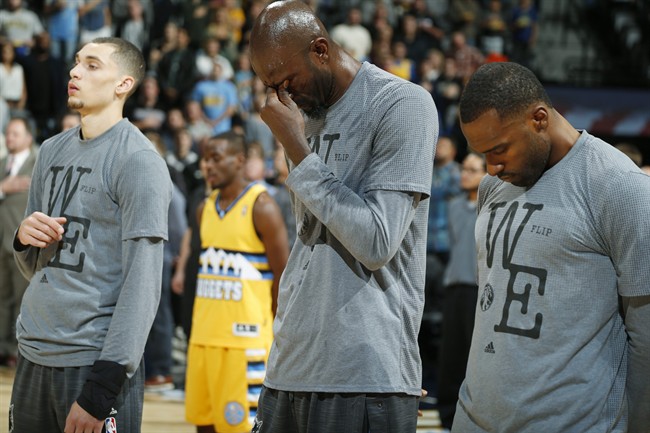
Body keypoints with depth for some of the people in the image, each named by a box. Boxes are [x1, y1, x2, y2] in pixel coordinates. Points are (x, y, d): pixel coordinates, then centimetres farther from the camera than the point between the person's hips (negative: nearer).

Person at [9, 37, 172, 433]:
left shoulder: (138, 161, -8)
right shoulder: (53, 151, 14)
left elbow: (143, 283, -13)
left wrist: (100, 391, -19)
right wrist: (25, 238, -3)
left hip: (96, 359, -6)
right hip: (34, 354, 6)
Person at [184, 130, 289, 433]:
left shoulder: (261, 207, -9)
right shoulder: (206, 209, 13)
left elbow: (283, 274, -10)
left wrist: (278, 335, -11)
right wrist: (197, 323, 17)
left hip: (245, 337, -7)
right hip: (204, 336, 7)